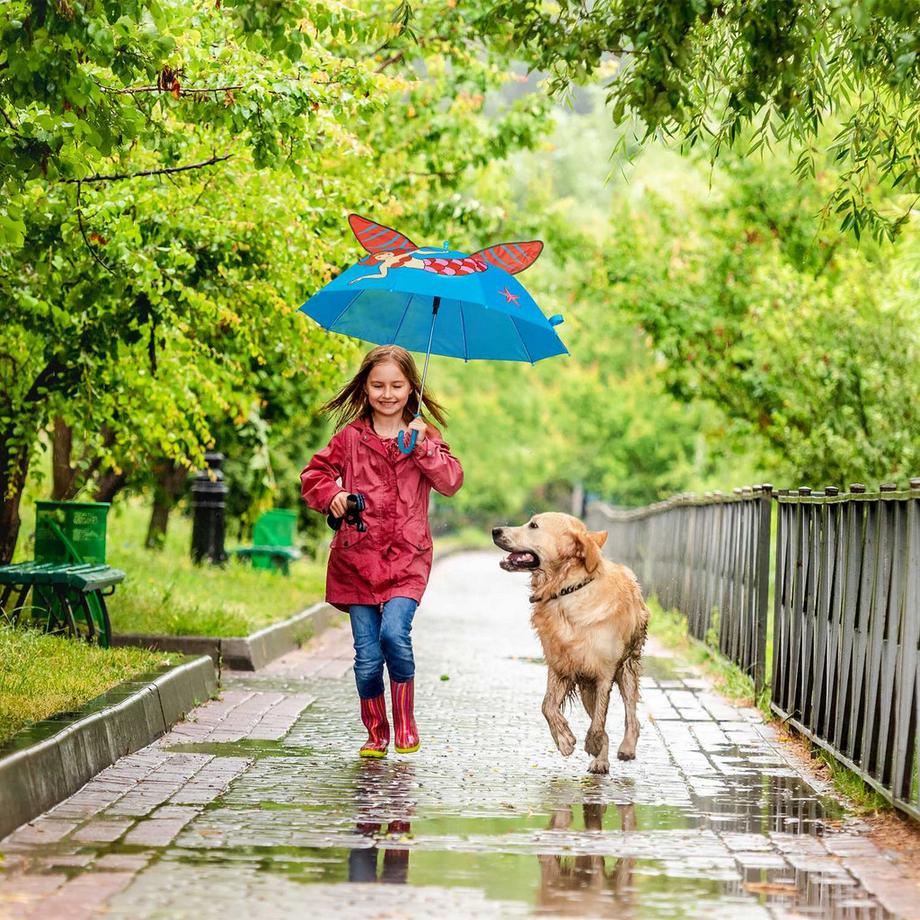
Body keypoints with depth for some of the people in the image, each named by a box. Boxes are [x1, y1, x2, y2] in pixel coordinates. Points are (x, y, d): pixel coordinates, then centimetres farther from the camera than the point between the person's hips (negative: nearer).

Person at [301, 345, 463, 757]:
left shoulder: (424, 436, 8)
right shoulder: (351, 437, 7)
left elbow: (451, 482, -3)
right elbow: (314, 473, 13)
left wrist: (423, 446, -14)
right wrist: (331, 495, -6)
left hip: (407, 557, -1)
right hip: (357, 557, 1)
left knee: (394, 631, -23)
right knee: (367, 655, 0)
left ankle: (405, 720, -3)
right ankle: (376, 733, 18)